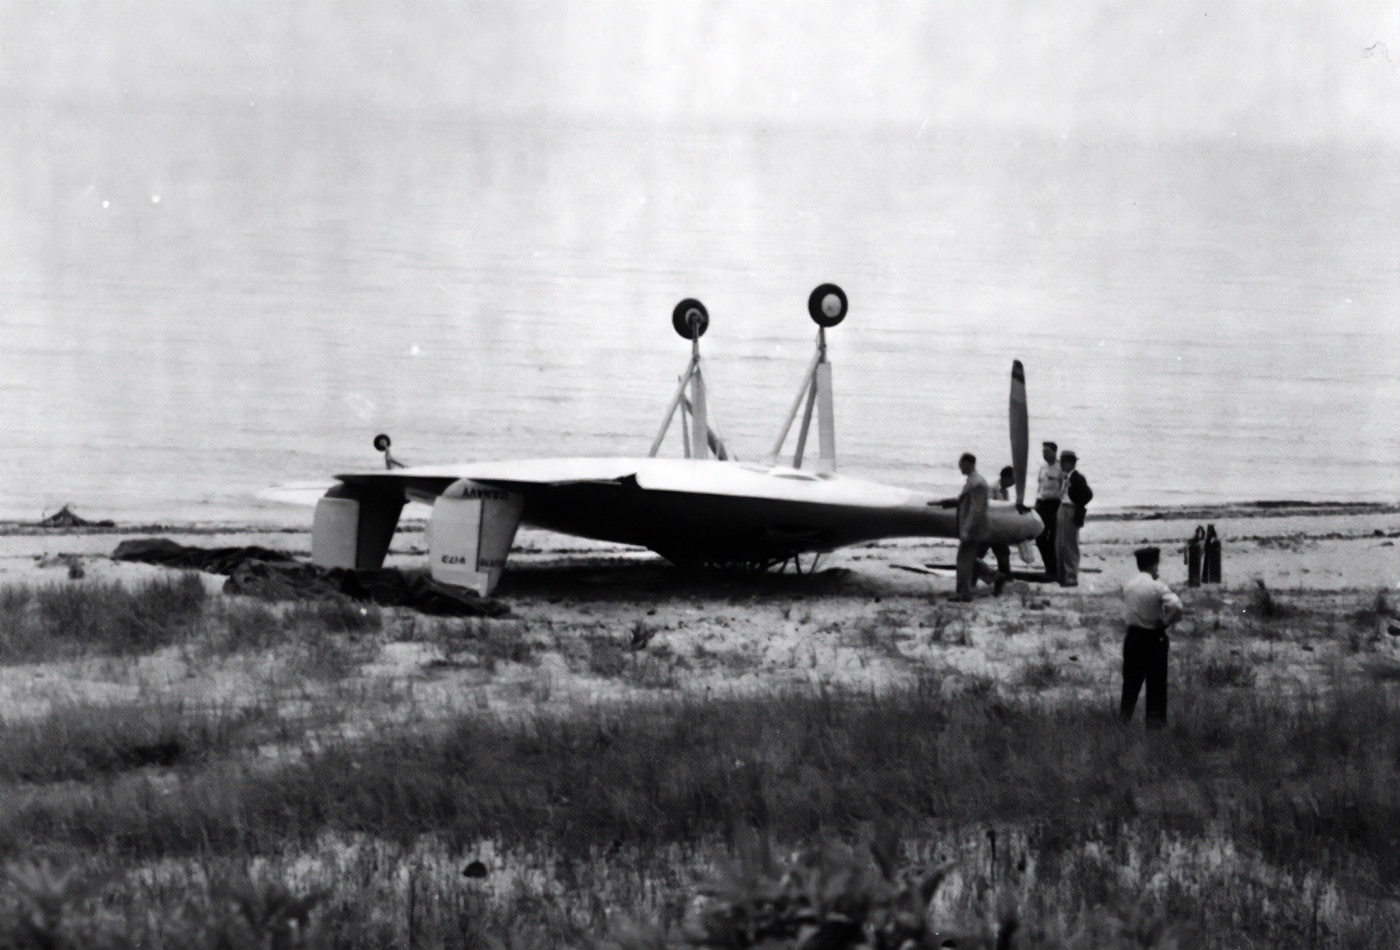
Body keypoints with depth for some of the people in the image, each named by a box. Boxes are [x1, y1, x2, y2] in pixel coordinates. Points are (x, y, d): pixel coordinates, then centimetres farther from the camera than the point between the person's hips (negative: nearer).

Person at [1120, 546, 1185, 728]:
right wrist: (1167, 621, -9)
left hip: (1133, 636, 5)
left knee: (1131, 679, 15)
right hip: (1154, 638, -5)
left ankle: (1124, 716, 21)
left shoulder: (1128, 586, -1)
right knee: (1156, 682, 6)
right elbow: (1177, 608, -28)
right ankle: (1155, 720, 8)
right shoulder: (1158, 588, -16)